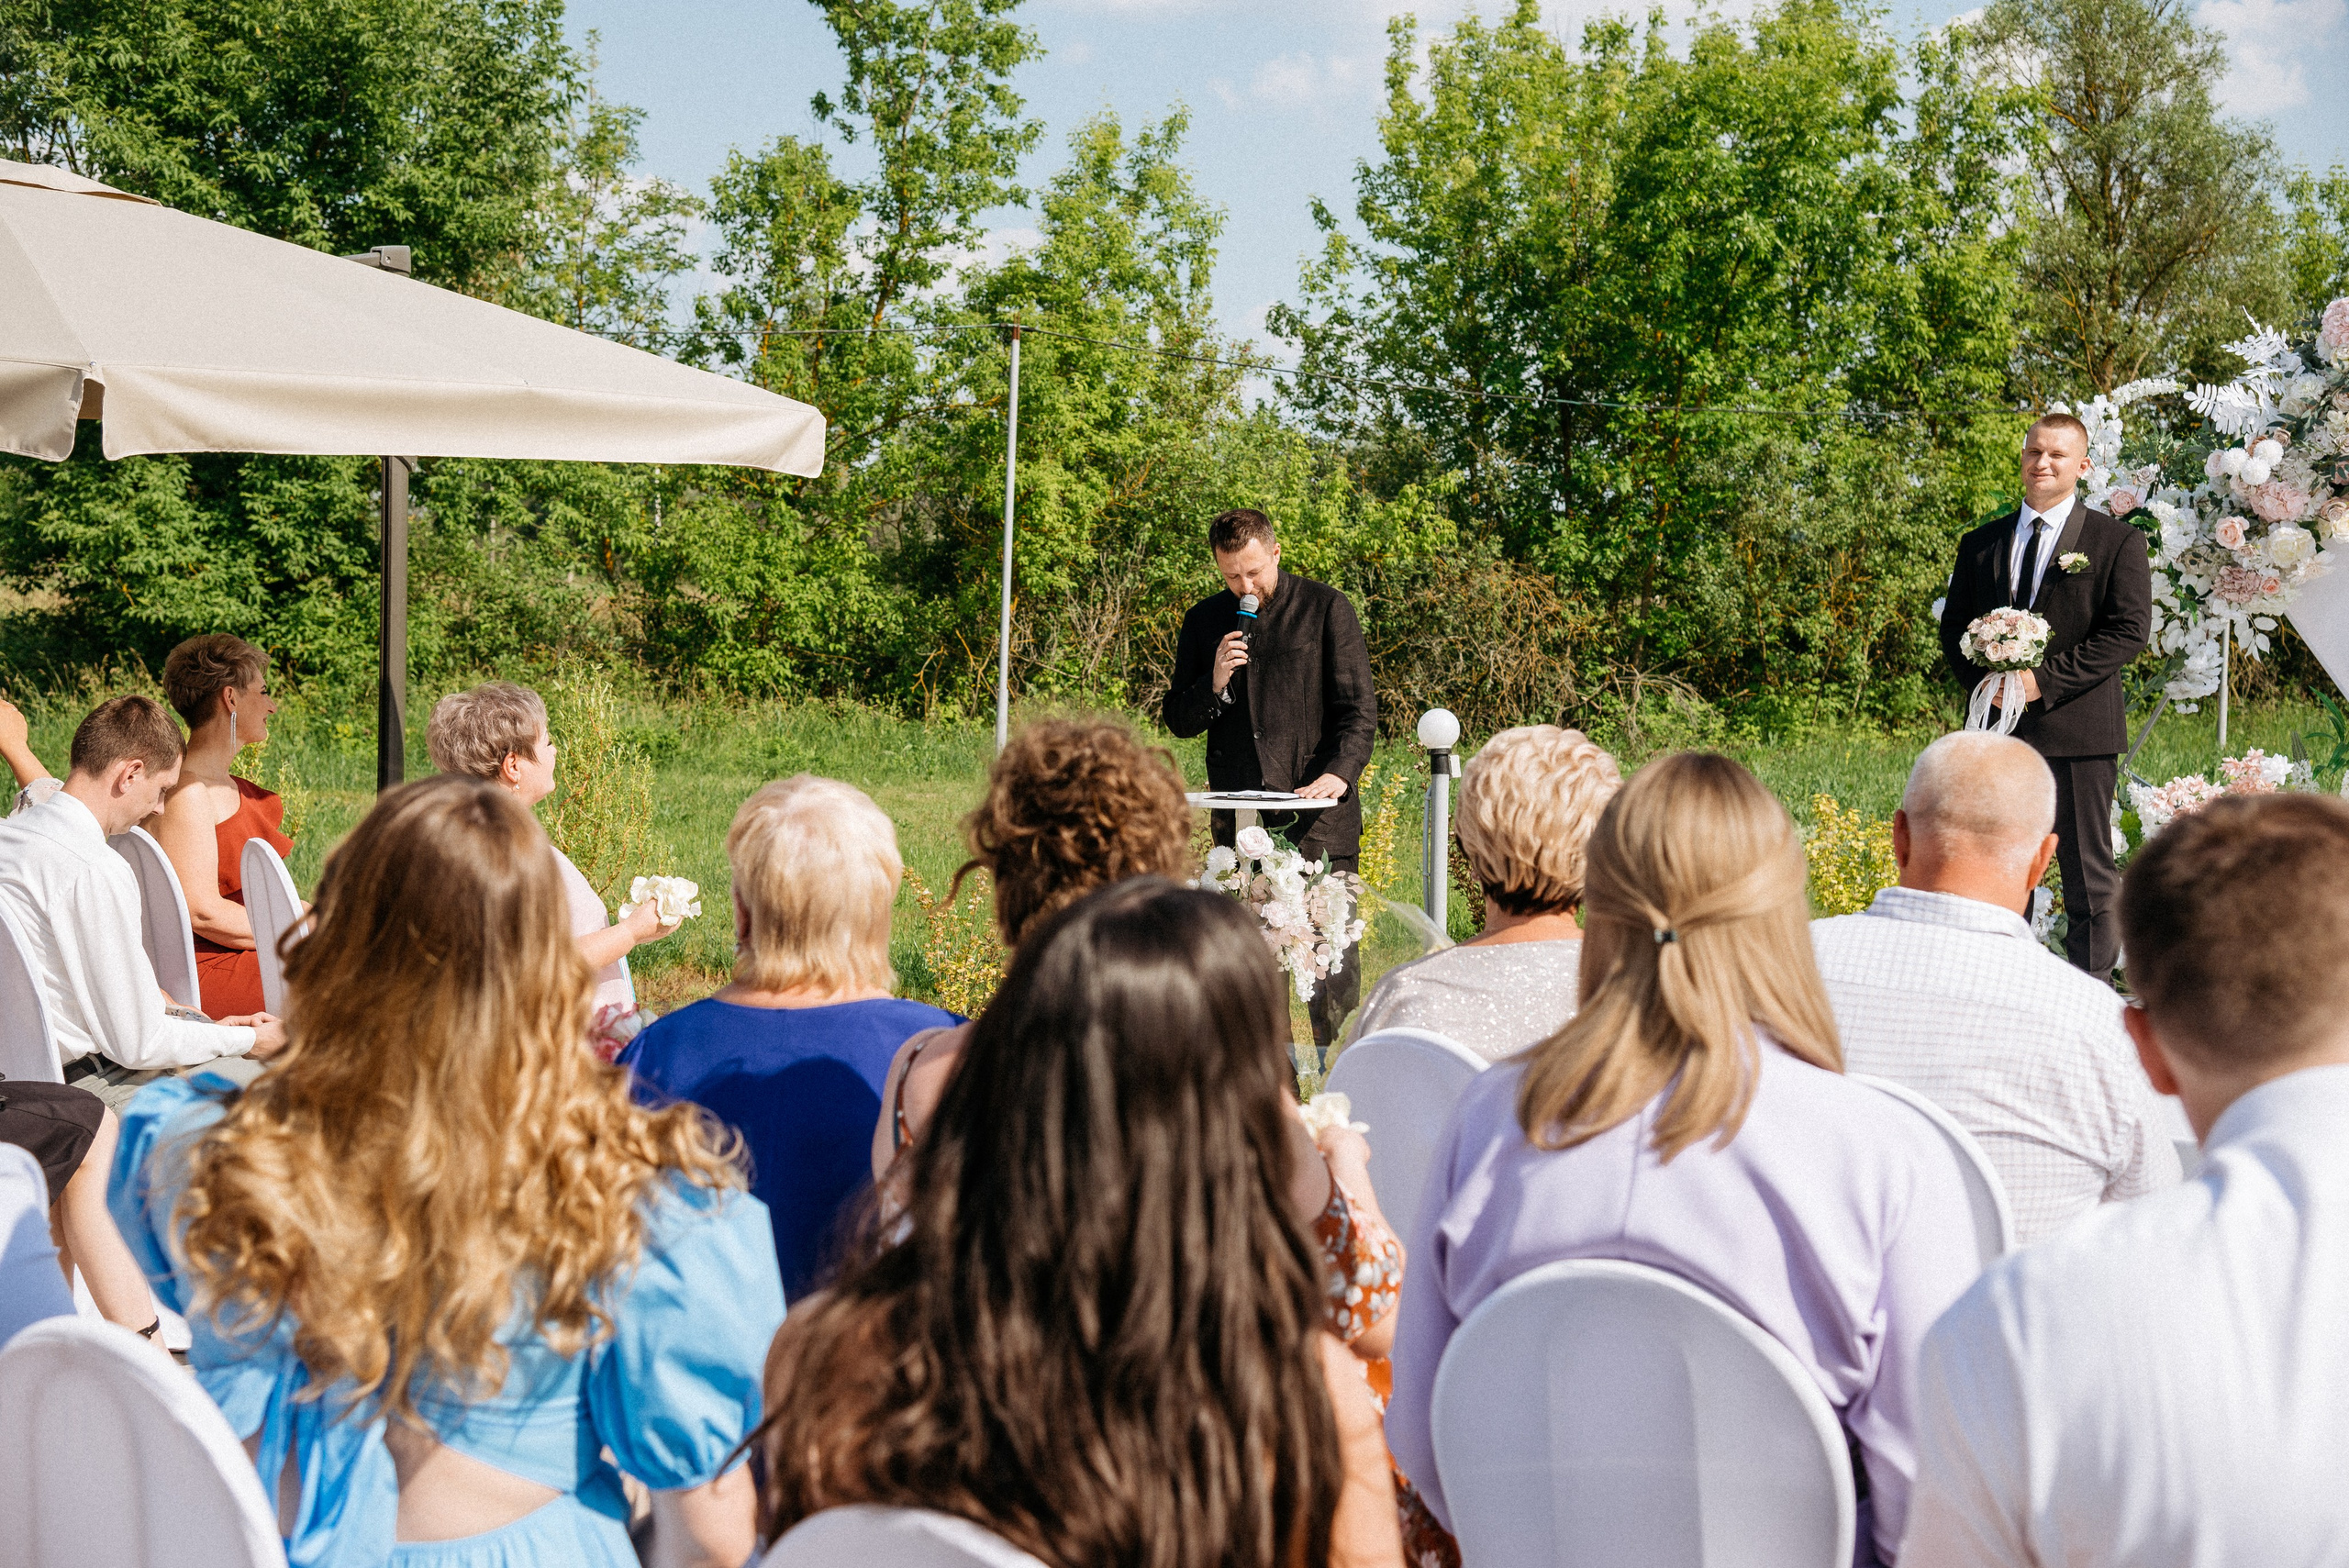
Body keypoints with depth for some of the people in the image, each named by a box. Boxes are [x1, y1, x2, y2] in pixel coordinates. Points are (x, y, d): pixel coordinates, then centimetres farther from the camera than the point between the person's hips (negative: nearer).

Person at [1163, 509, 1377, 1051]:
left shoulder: (1326, 609, 2)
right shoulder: (1204, 621, 13)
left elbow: (1359, 708, -1)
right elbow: (1177, 721, 14)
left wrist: (1339, 773, -17)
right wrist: (1214, 684, -6)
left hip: (1317, 810, -3)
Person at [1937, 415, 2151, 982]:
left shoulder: (2116, 541, 1)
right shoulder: (1980, 543, 15)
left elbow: (2130, 629, -7)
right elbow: (1954, 626, 16)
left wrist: (2046, 679, -15)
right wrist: (1983, 679, -6)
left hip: (2078, 727, -4)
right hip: (1999, 728, 4)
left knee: (2089, 871, 0)